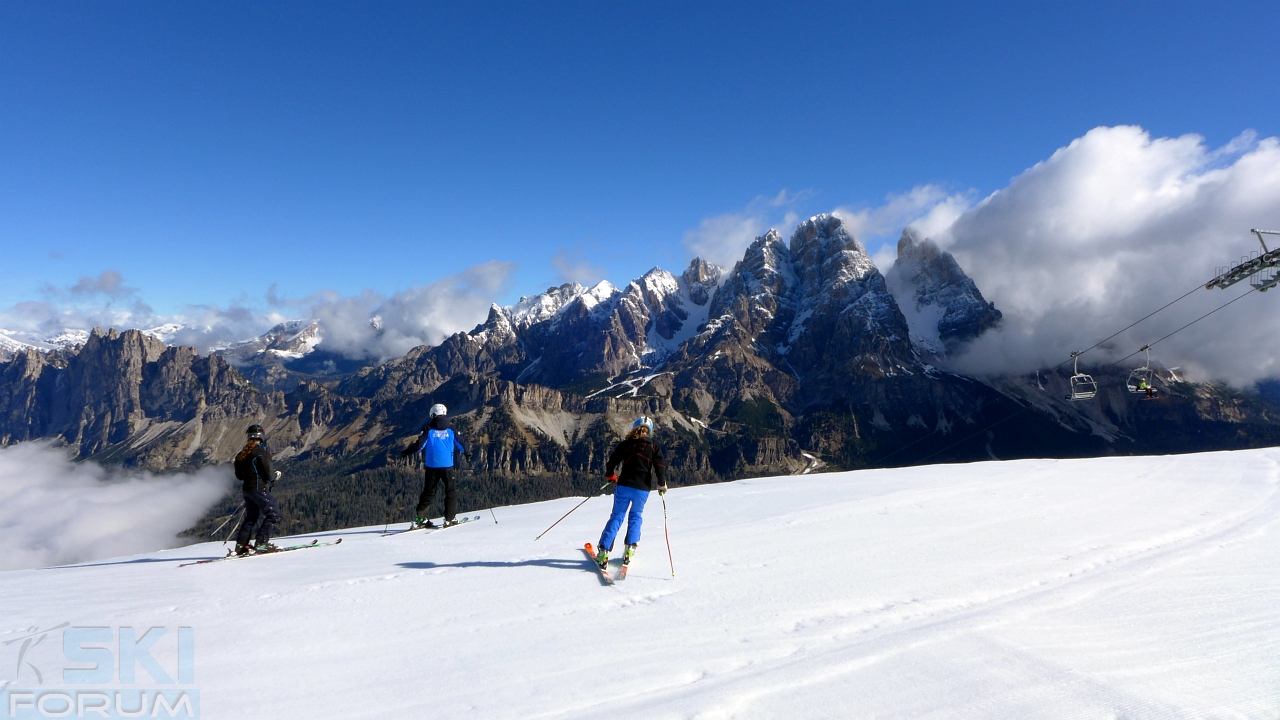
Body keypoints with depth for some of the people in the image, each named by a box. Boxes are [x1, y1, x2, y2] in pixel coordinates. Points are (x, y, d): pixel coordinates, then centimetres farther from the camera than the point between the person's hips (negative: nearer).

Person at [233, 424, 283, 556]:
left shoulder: (242, 453, 10)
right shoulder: (261, 452, -14)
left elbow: (239, 475, 15)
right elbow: (268, 474, -15)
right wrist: (276, 475, 4)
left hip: (246, 489, 8)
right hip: (259, 489, -8)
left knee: (251, 518, 17)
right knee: (273, 515, -2)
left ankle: (241, 545, 13)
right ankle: (261, 543, -9)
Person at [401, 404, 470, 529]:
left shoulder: (428, 429, -2)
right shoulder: (450, 429, 2)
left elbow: (420, 445, -7)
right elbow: (460, 444, 9)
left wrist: (406, 452, 7)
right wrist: (466, 453, 27)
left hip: (431, 466, 1)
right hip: (447, 466, -1)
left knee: (428, 492, 11)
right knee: (451, 491, 9)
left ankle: (419, 518, 7)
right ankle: (449, 519, 4)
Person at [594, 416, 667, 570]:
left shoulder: (625, 444, 4)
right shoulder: (653, 448, 2)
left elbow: (611, 461, 5)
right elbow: (661, 467, -4)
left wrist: (610, 476, 24)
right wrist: (662, 485, 11)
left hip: (624, 485, 1)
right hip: (642, 489, 0)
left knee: (616, 516, 8)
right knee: (636, 516, 20)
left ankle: (604, 551, 0)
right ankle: (630, 548, 10)